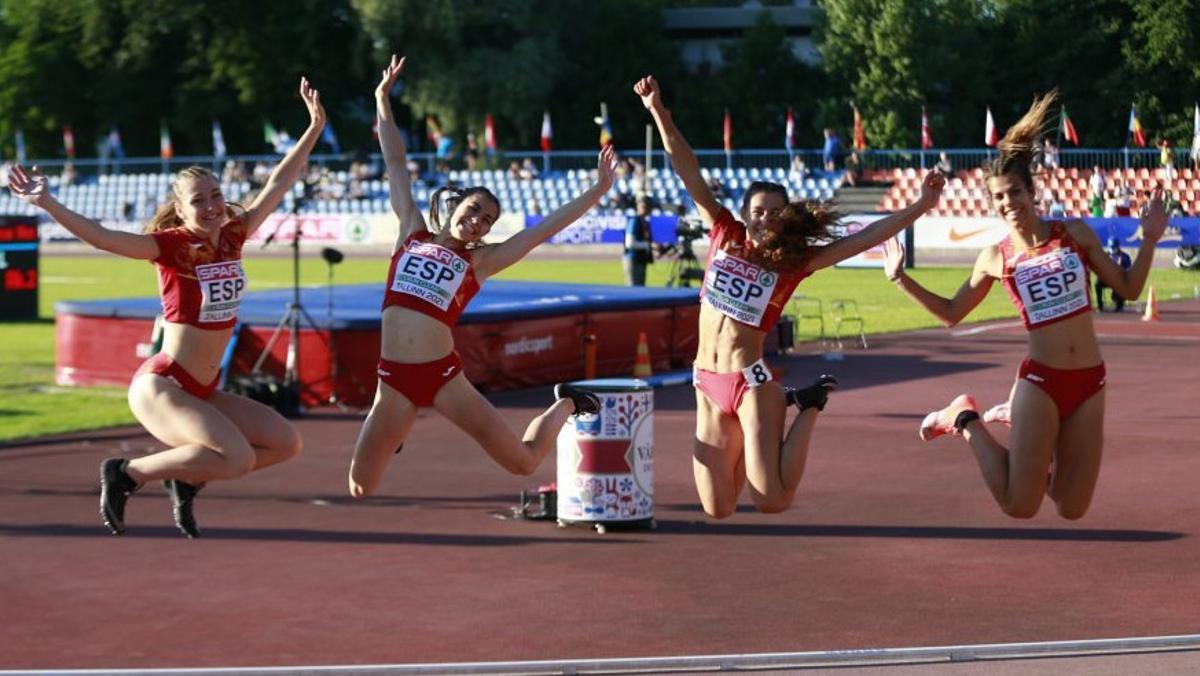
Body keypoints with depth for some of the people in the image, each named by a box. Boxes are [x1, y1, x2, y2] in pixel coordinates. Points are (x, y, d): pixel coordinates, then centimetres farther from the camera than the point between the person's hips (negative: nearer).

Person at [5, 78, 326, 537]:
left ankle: (188, 479, 13)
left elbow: (278, 183, 13)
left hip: (201, 392, 8)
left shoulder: (232, 237, 4)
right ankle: (128, 473, -9)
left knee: (285, 443, 6)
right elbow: (103, 238, -26)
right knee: (237, 458, -26)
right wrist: (47, 204, -37)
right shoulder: (171, 245, -13)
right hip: (161, 386, -8)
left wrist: (314, 128, 17)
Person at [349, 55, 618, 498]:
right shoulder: (413, 233, 12)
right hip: (394, 379, 2)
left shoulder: (479, 261, 7)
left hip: (444, 376, -1)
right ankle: (394, 433, 37)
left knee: (524, 462, -1)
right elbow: (396, 165, 15)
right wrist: (382, 100, 19)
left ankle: (566, 406, 32)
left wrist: (597, 190, 2)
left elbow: (544, 230, 5)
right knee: (361, 490, 2)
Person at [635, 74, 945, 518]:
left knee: (772, 502, -13)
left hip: (751, 381, -3)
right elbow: (688, 173, 0)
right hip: (708, 382, 3)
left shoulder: (795, 261, -2)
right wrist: (657, 110, -6)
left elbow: (864, 239, -7)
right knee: (718, 509, 5)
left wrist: (921, 206, -14)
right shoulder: (724, 235, 4)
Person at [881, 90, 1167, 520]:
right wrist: (901, 279, 3)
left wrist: (1149, 240, -4)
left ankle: (1015, 421, 29)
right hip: (1040, 381, -2)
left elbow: (1129, 289, 9)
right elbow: (952, 314, 13)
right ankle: (966, 419, 19)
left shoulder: (1075, 233, 3)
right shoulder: (995, 257, 1)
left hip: (1089, 383, 2)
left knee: (1072, 510, 4)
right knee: (1019, 507, -7)